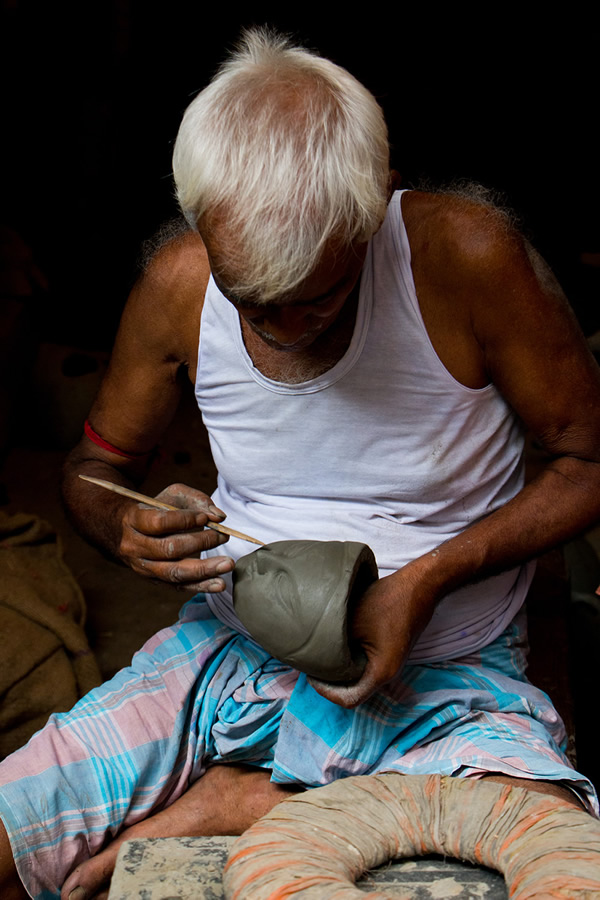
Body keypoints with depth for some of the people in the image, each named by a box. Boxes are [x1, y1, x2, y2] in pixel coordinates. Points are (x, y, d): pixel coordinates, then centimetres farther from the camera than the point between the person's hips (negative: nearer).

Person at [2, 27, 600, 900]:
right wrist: (129, 528, -16)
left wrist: (429, 577, -19)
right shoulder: (177, 287, -8)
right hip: (229, 650, 1)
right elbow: (95, 464, 9)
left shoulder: (467, 255, -18)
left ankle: (237, 803, -11)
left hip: (445, 680, 0)